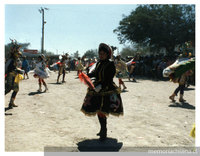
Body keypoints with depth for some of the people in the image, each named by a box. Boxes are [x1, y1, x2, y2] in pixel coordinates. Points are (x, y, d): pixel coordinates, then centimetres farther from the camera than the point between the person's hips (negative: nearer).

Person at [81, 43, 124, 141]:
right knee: (98, 111, 15)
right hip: (97, 90, 7)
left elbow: (109, 79, -19)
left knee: (102, 112, -8)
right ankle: (103, 129, 34)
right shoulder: (99, 63, 8)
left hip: (106, 91, -7)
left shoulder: (110, 65, -13)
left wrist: (101, 86, -29)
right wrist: (87, 76, 5)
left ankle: (104, 133, 6)